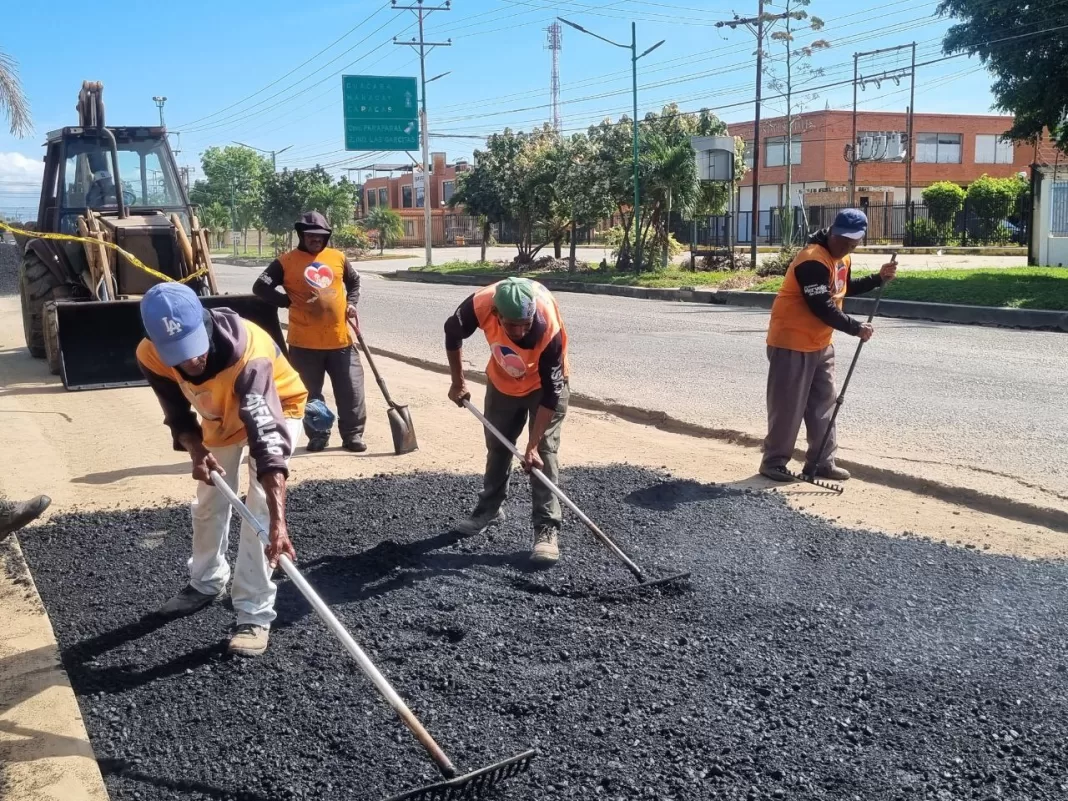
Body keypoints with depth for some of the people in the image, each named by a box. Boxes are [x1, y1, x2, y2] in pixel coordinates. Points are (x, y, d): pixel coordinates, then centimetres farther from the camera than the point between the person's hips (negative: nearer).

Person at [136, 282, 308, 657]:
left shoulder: (248, 352, -45)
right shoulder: (151, 356, -29)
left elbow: (266, 437, -52)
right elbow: (179, 417, -14)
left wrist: (278, 523, -60)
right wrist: (197, 452, -38)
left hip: (276, 408, -5)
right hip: (220, 416, 5)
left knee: (259, 508, -18)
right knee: (209, 501, 17)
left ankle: (254, 615, -8)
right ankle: (207, 583, 42)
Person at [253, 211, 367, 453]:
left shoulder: (338, 257, 9)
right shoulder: (286, 261, -1)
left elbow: (354, 281, 26)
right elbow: (260, 287, -5)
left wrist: (351, 303, 10)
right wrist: (290, 301, -11)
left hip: (340, 339, 2)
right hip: (304, 342, -2)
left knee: (351, 390, 5)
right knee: (310, 393, 8)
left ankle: (352, 435, 17)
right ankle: (317, 435, 21)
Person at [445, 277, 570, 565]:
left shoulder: (549, 329, -40)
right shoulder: (481, 305, -34)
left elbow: (551, 392, -32)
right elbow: (452, 332, -10)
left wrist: (532, 445, -33)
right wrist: (458, 382, -4)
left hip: (545, 384, -3)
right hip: (502, 381, 4)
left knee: (544, 452, -12)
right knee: (497, 445, 16)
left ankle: (547, 528, -7)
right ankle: (489, 508, 35)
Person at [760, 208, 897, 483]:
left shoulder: (842, 257, 7)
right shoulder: (813, 260, -23)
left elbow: (846, 288, 25)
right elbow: (822, 307, -25)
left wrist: (878, 278, 13)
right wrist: (856, 328, -18)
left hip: (820, 343, 10)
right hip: (791, 342, -10)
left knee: (823, 403, 12)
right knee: (788, 406, -4)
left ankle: (822, 462, 20)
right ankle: (774, 461, 7)